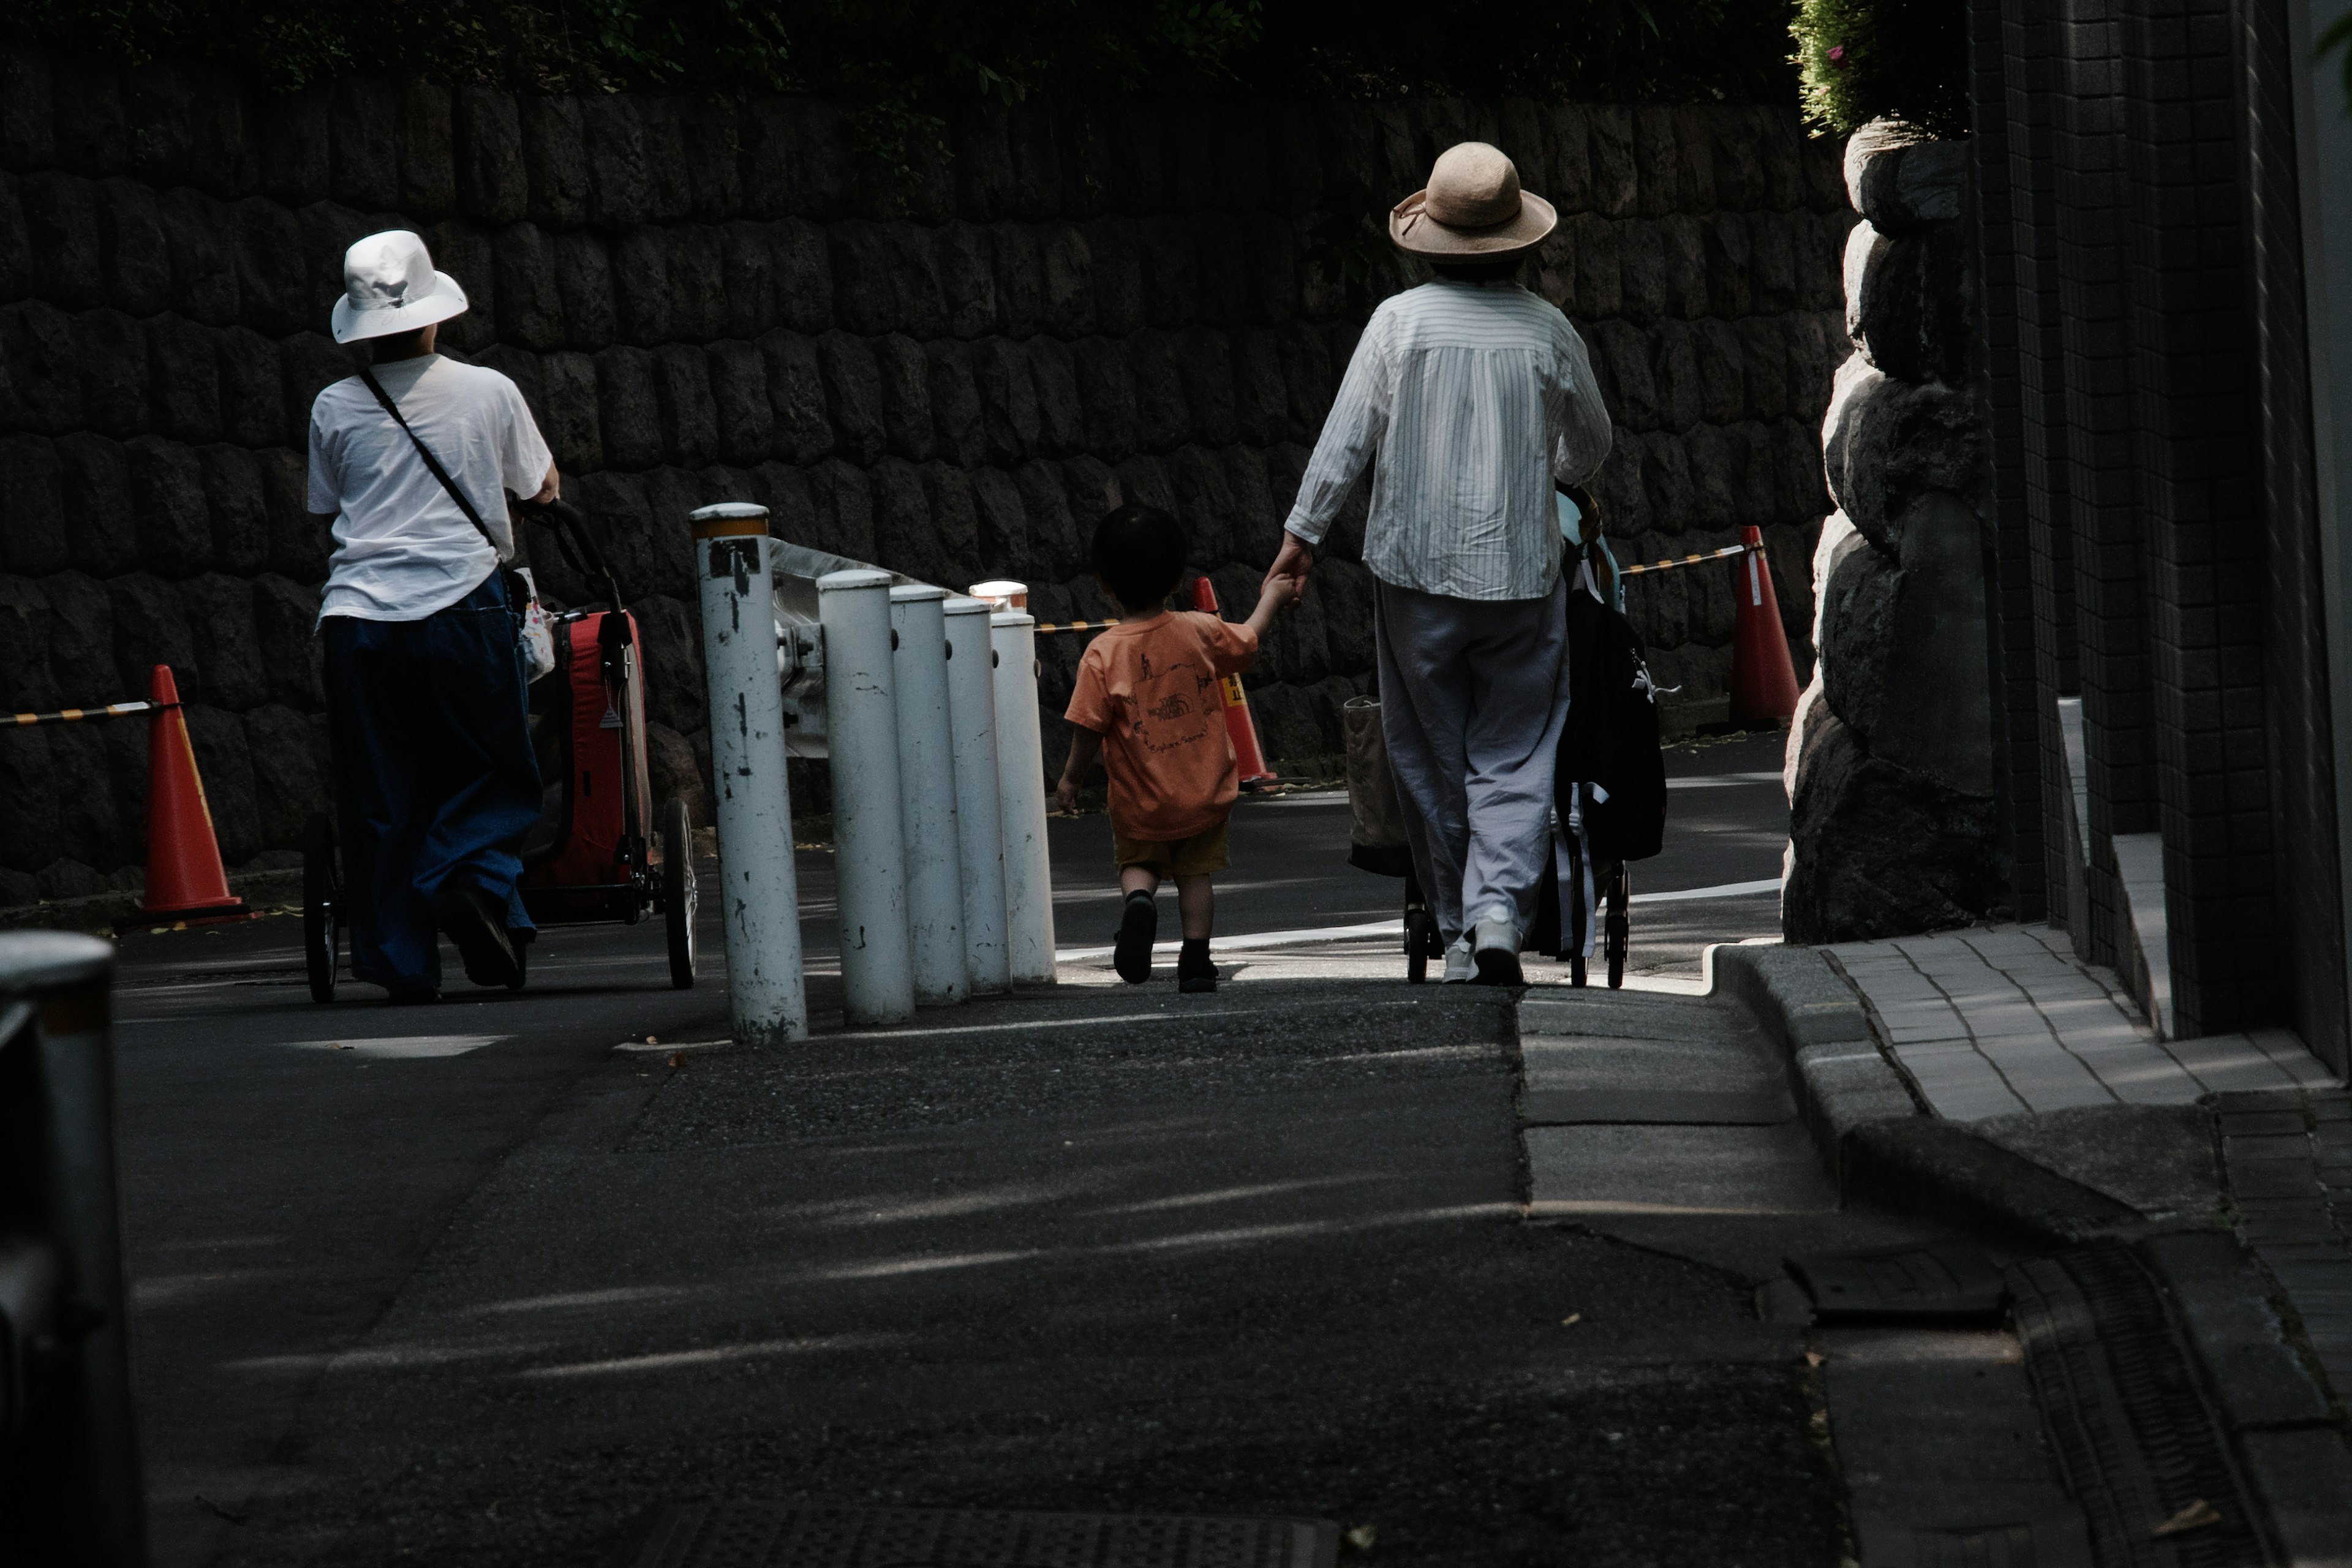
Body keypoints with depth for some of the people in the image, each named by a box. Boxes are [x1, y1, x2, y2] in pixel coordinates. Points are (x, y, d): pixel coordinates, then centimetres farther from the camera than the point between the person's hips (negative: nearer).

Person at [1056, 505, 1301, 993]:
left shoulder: (1103, 654, -17)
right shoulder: (1200, 632, -7)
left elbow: (1089, 729, -15)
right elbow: (1247, 644, 14)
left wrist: (1070, 780, 1)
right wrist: (1271, 599, 32)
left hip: (1140, 801, -2)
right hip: (1204, 792, 2)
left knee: (1137, 861, 17)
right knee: (1196, 871, 15)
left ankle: (1139, 899, -15)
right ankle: (1196, 958, 7)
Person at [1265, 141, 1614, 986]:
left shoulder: (1398, 321, -5)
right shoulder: (1548, 331, 0)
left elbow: (1346, 438, -4)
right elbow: (1590, 446, 15)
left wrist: (1303, 531, 6)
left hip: (1416, 567, 0)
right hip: (1520, 569, 0)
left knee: (1431, 756, 10)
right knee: (1513, 756, 3)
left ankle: (1458, 930, 15)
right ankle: (1499, 910, -16)